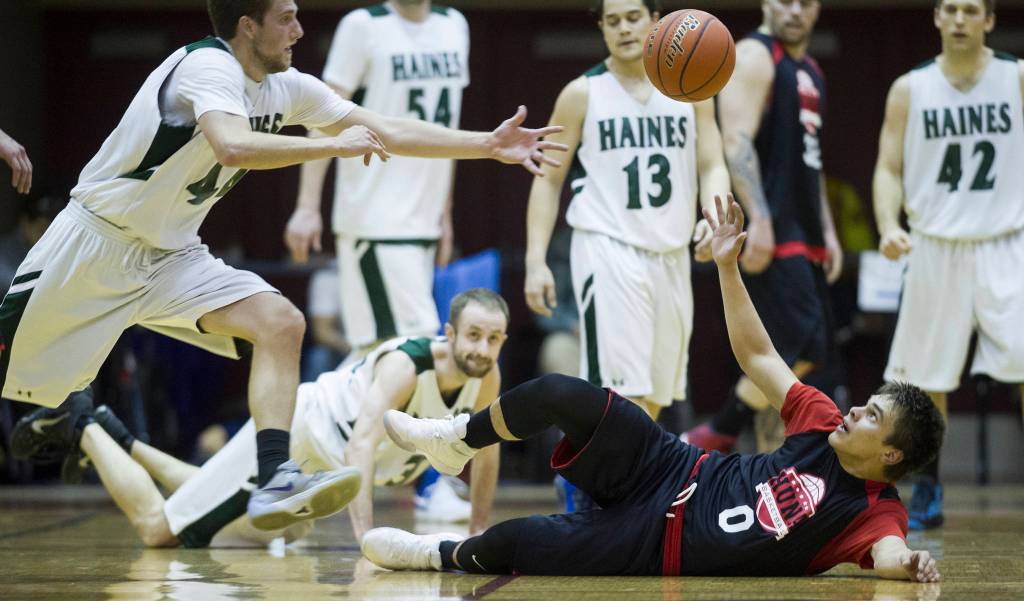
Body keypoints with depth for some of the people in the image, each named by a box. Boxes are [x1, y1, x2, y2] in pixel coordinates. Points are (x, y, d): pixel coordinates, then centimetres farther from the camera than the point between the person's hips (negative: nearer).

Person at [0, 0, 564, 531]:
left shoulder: (286, 88, 4)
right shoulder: (209, 67, -20)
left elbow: (388, 131, 9)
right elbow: (234, 146, -40)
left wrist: (489, 145, 4)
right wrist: (335, 144, -33)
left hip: (172, 255, 7)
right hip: (97, 241, -7)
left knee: (280, 324, -11)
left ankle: (274, 482, -19)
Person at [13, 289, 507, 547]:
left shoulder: (486, 379, -11)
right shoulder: (404, 365, -33)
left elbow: (485, 453, 6)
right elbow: (360, 445, -42)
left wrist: (478, 531, 4)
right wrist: (365, 533, -51)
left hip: (319, 461, 8)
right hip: (290, 434, -8)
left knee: (242, 530, 28)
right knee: (157, 529, -4)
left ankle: (123, 442, 38)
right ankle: (84, 430, 15)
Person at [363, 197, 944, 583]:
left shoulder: (874, 511, -16)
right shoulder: (827, 428, 1)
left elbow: (886, 554, -39)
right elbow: (757, 355, 9)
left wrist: (909, 565, -63)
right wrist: (728, 266, 5)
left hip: (662, 542, -6)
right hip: (678, 473, 6)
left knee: (519, 542, -19)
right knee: (560, 394, -13)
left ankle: (448, 555, 16)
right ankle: (460, 441, 17)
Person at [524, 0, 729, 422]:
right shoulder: (583, 94, 0)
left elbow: (712, 166, 5)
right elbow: (548, 179, 2)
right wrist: (535, 261, -7)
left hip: (671, 256, 5)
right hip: (609, 251, -5)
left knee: (655, 395, 11)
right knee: (625, 391, -15)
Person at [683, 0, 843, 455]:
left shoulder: (809, 71, 21)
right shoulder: (754, 56, -7)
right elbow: (737, 142, -18)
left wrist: (827, 231, 20)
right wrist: (759, 220, -26)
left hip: (803, 236, 9)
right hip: (769, 234, -9)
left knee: (806, 355, 7)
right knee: (798, 347, -16)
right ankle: (712, 439, -6)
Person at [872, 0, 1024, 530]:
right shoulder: (910, 89, 4)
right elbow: (889, 168, 3)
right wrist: (889, 225, -13)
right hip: (935, 248, 2)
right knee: (928, 377, 6)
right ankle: (927, 492, 20)